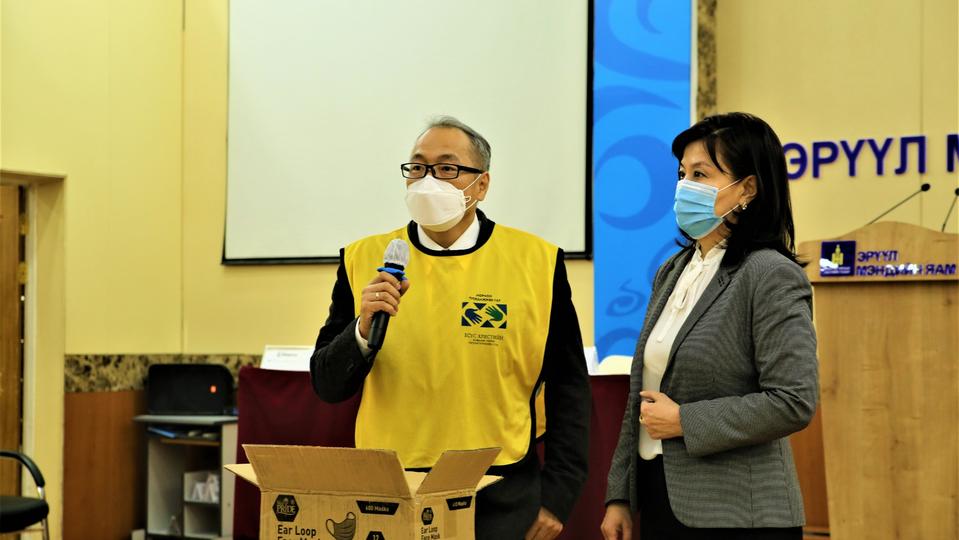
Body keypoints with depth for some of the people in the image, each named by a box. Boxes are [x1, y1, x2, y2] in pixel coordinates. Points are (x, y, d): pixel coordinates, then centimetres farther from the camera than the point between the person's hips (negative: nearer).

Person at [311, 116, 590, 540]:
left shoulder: (536, 261, -3)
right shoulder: (364, 260, 1)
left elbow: (567, 390, 3)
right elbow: (328, 386, 1)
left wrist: (556, 497, -1)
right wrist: (363, 329, -17)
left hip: (500, 499, -1)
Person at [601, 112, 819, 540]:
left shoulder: (771, 276, -12)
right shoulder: (673, 272, 10)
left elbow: (794, 402, -19)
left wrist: (683, 421, -16)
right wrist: (619, 496, 12)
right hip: (659, 500, 7)